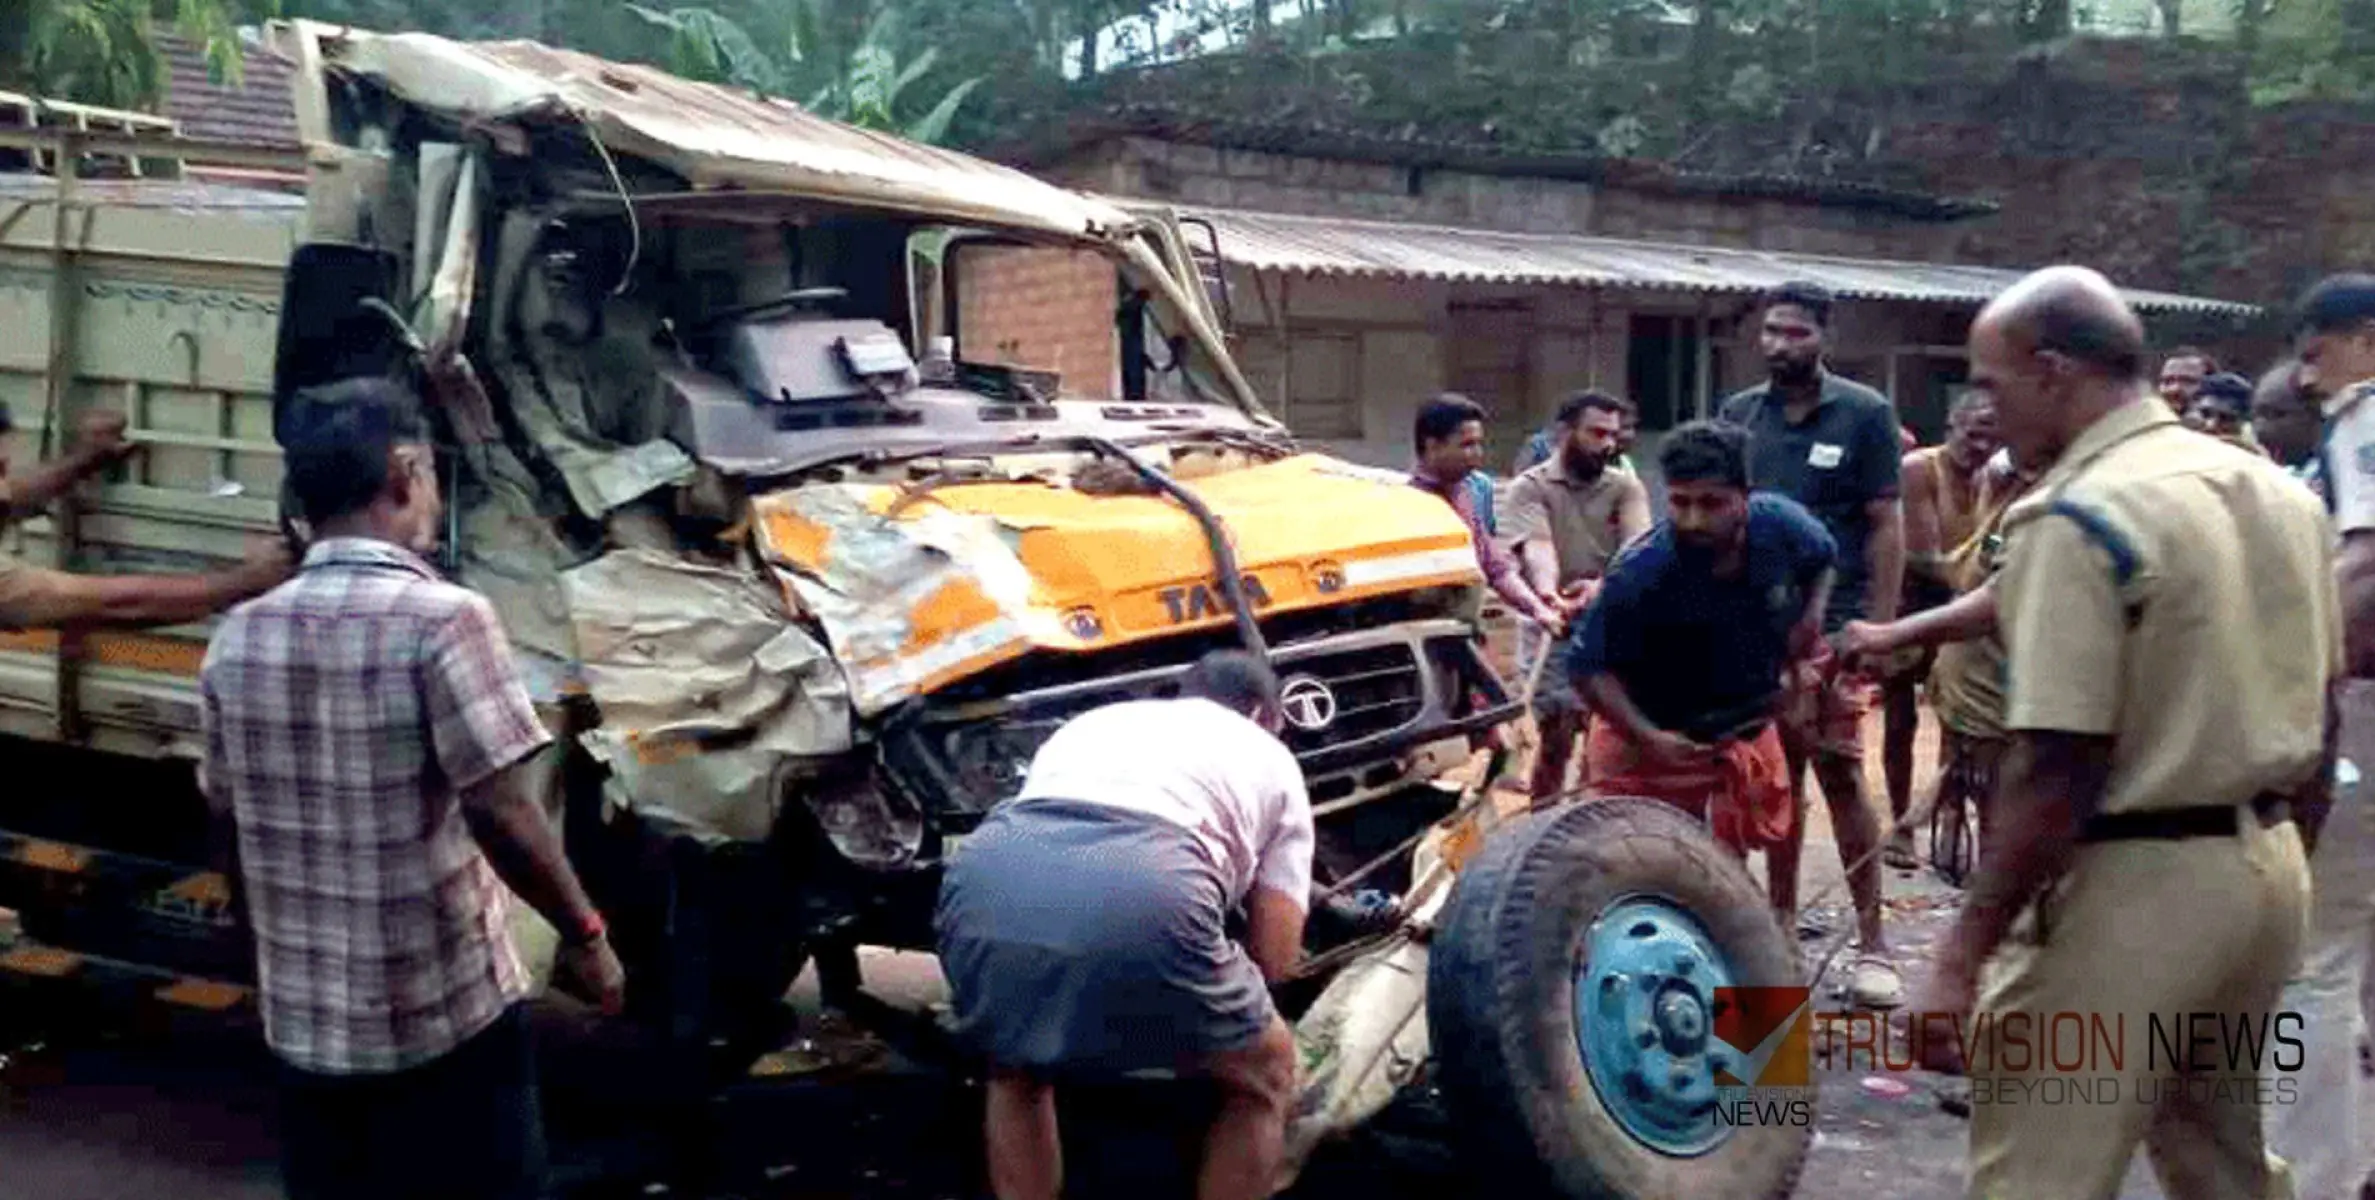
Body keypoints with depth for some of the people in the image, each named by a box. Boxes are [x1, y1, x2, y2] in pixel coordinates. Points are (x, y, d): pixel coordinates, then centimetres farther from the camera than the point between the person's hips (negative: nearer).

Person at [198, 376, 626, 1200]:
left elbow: (230, 820, 11)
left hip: (304, 1025, 6)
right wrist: (583, 933, -7)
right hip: (448, 1021, -5)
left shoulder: (238, 639, 2)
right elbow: (499, 811, -20)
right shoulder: (442, 619, -16)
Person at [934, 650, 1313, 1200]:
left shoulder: (1091, 720, 42)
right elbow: (1275, 957, 25)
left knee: (1016, 1071, 36)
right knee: (1265, 1076, 26)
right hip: (1143, 896, -3)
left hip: (987, 879, 4)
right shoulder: (1270, 756, 32)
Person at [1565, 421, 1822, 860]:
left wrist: (1810, 618, -10)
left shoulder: (1781, 524, -18)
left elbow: (1822, 560, 8)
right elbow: (1589, 668, -21)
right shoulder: (1639, 574, -31)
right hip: (1648, 744, -5)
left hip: (1746, 732, 5)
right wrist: (1648, 737, -32)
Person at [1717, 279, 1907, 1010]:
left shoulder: (1864, 414, -2)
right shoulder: (1738, 415, 8)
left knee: (1841, 776, -4)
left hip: (1832, 625, -4)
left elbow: (1886, 528, -3)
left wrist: (1879, 627, -10)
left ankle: (1871, 941, 3)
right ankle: (1780, 919, 21)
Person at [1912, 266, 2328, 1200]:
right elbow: (2318, 712, 15)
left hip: (2136, 883, -9)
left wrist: (1961, 957, -19)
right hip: (2270, 869, 9)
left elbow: (2055, 774, -22)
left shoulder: (2075, 518, -18)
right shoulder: (2277, 489, 9)